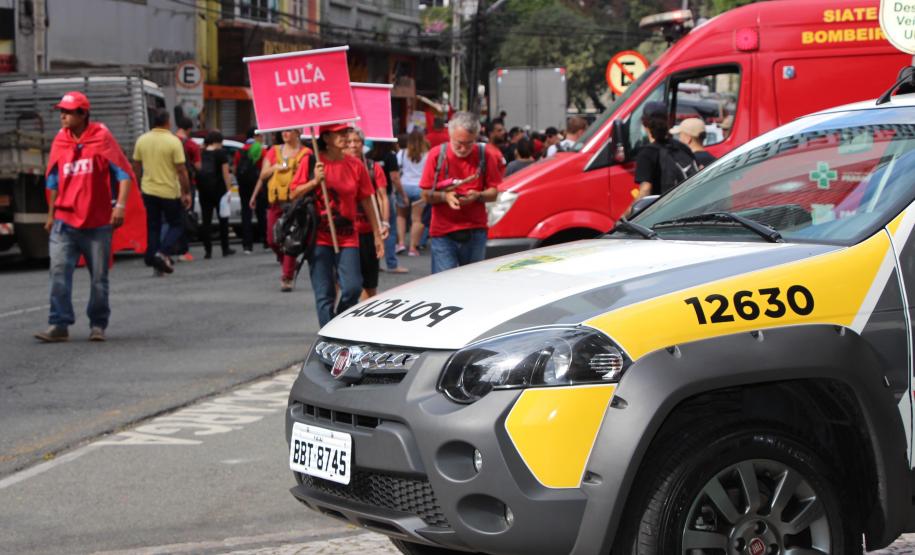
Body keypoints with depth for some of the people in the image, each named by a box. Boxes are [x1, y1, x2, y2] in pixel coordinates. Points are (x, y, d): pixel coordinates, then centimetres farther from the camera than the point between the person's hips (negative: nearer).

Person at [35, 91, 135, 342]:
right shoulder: (60, 141, 7)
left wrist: (120, 204, -18)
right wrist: (51, 214, 20)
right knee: (59, 272, -9)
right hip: (65, 221, 3)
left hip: (98, 222, -3)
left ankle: (98, 325, 19)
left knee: (99, 278, 6)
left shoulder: (102, 137, -5)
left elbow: (124, 173, -6)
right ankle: (59, 324, -7)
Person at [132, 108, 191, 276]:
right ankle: (163, 253, -12)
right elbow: (181, 170, -14)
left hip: (148, 191, 4)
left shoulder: (142, 140, 2)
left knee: (153, 226, 12)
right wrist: (186, 192, -7)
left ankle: (153, 260, 10)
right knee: (177, 224, 9)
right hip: (169, 191, -4)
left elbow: (136, 166, 9)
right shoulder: (173, 141, -13)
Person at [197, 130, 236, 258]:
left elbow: (197, 170, 4)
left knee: (205, 220, 4)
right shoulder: (221, 153, -6)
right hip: (218, 188, -3)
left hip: (203, 188, 3)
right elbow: (225, 173, -9)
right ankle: (225, 249, 11)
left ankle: (208, 250, -2)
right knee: (223, 219, 9)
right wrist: (228, 189, -7)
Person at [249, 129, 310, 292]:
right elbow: (263, 175, 13)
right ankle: (288, 265, 31)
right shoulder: (274, 151, 13)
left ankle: (287, 278, -4)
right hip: (275, 199, 5)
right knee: (272, 240, 6)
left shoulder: (305, 153, 1)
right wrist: (275, 167, -1)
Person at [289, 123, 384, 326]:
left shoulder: (356, 166, 4)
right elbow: (294, 194, 2)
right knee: (324, 294, -1)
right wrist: (314, 181, -14)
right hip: (318, 237, -1)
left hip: (347, 238, 1)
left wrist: (377, 235, 9)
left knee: (352, 288, -8)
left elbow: (367, 202, 9)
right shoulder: (311, 163, 0)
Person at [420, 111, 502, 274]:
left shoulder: (485, 155, 3)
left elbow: (493, 192, 7)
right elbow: (426, 195, 2)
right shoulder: (437, 155, -1)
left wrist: (477, 195, -14)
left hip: (475, 231, 2)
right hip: (443, 233, -2)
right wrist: (444, 196, -18)